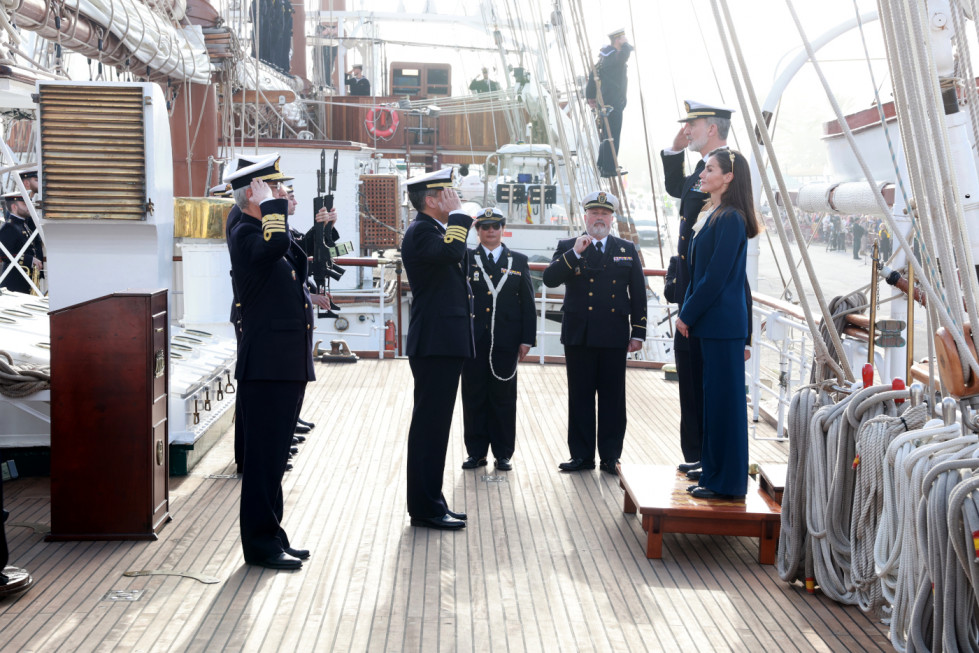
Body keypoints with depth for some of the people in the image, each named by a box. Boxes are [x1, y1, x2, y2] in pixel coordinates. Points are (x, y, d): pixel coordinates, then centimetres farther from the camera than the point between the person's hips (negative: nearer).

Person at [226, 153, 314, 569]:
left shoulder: (264, 230, 18)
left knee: (275, 455, 15)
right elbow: (274, 244, -32)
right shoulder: (244, 233, -11)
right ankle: (261, 544, 5)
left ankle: (272, 537, 23)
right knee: (264, 456, -3)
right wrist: (274, 206, -19)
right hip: (265, 366, -9)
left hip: (289, 365, 10)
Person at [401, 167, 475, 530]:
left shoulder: (434, 230, 19)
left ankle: (430, 504, 21)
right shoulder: (420, 231, -13)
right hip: (434, 343, -11)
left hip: (445, 342, 11)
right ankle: (426, 509, 0)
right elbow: (451, 252, -31)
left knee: (434, 424, 14)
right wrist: (457, 214, -20)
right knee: (430, 424, -6)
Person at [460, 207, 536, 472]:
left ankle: (503, 453, 14)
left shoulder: (519, 261, 8)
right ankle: (476, 452, 14)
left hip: (505, 341, 0)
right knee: (474, 397, 5)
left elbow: (528, 303, 6)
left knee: (504, 398, 5)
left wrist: (527, 339, 0)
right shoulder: (465, 259, 6)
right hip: (473, 340, 0)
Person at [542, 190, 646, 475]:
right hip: (579, 335, 0)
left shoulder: (627, 249, 10)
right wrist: (575, 254, -19)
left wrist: (638, 332, 3)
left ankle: (610, 456, 11)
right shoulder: (568, 248, 7)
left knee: (613, 398, 3)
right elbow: (549, 279, -9)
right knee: (580, 397, 4)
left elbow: (638, 294, 9)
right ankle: (582, 455, 12)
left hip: (614, 337, 1)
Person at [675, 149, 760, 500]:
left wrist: (688, 314, -11)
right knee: (714, 398, 13)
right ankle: (713, 474, 22)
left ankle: (726, 482, 5)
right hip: (712, 323, 10)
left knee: (723, 398, -3)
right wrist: (687, 313, 11)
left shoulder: (730, 219, -14)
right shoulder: (713, 216, 15)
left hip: (722, 325, -10)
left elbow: (716, 276, -18)